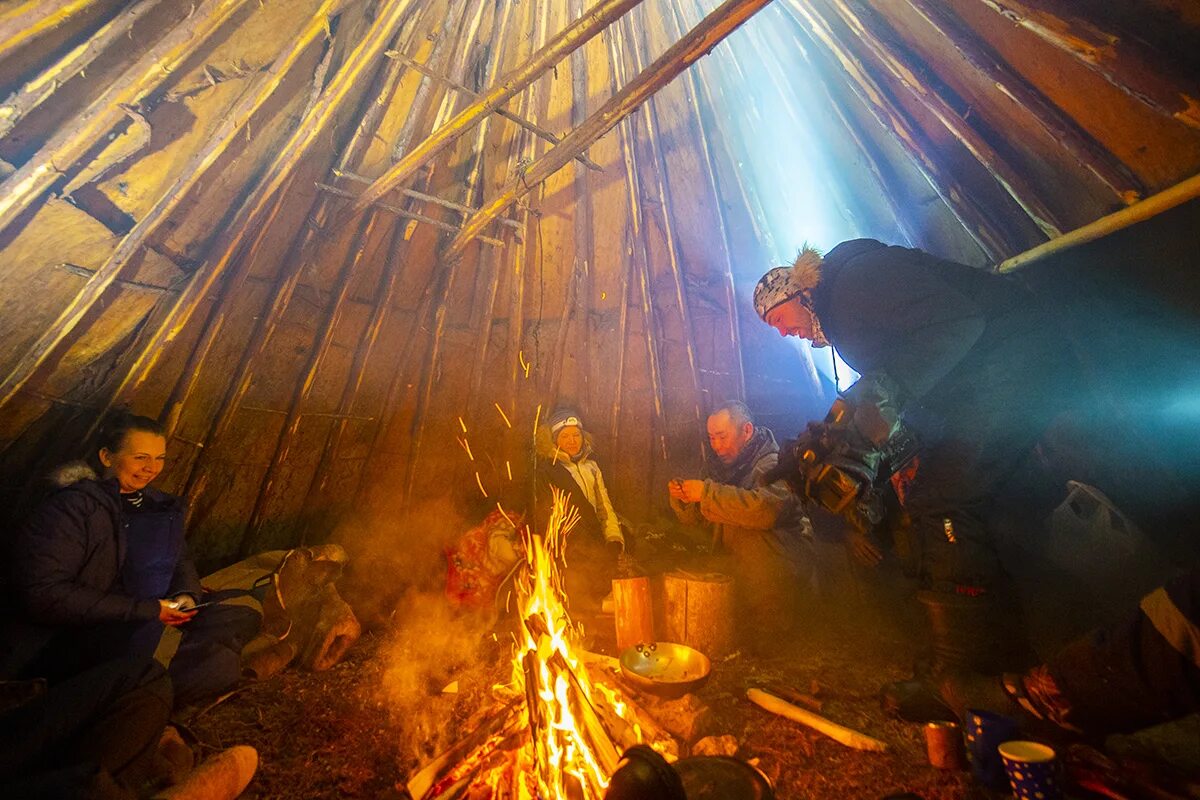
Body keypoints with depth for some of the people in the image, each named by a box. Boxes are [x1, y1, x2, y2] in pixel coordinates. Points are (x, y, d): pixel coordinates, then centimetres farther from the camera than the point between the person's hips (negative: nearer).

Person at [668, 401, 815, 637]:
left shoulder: (774, 463, -16)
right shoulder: (718, 462, 5)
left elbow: (765, 509, -38)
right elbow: (695, 518, 8)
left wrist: (706, 492, -32)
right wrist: (681, 498, -14)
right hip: (732, 553, 6)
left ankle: (772, 639, -13)